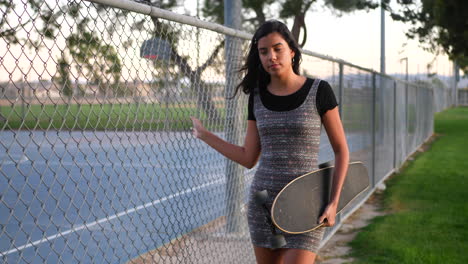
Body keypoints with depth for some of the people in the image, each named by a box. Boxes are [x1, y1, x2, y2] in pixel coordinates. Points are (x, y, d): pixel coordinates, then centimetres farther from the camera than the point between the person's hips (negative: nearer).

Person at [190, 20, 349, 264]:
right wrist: (204, 135, 13)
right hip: (263, 203, 4)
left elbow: (341, 150, 0)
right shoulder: (257, 97, 6)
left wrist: (333, 202, -10)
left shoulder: (319, 91, -5)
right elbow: (249, 158, 10)